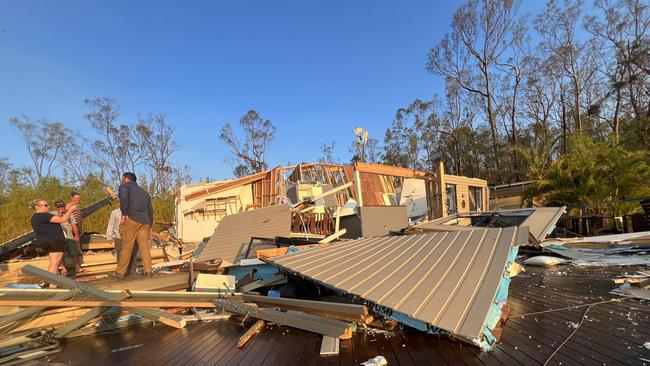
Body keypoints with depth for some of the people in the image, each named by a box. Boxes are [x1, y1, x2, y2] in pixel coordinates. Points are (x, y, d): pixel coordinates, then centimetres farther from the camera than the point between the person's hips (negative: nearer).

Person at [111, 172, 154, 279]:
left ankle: (120, 272, 5)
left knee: (126, 247, -2)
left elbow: (124, 198, -14)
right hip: (145, 222, 5)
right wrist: (150, 225, 23)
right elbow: (150, 210, 22)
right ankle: (148, 270, -1)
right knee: (144, 246, 4)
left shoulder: (125, 186, 10)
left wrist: (124, 214, -12)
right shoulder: (144, 192, 27)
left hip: (131, 220, -5)